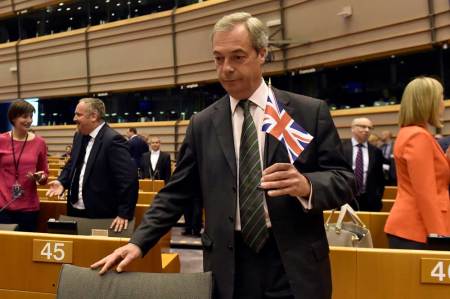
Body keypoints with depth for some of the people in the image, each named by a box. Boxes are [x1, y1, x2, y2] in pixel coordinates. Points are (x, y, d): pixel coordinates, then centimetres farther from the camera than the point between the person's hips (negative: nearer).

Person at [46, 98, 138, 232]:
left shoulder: (113, 140, -19)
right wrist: (62, 182, 1)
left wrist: (124, 214, -23)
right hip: (75, 210, 8)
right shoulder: (79, 136, 9)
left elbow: (129, 179, -23)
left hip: (101, 215, -8)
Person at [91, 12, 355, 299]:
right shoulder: (202, 124, 5)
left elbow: (345, 178, -1)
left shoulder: (311, 112, -1)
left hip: (295, 264, -1)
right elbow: (176, 193, 7)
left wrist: (308, 185, -22)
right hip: (229, 267, 2)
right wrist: (138, 243, -4)